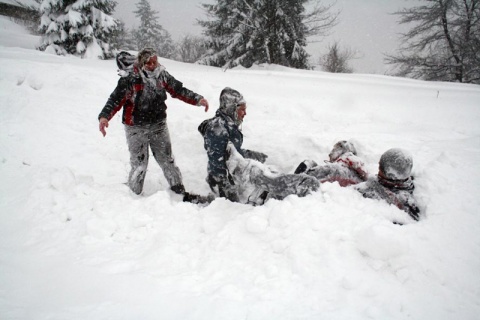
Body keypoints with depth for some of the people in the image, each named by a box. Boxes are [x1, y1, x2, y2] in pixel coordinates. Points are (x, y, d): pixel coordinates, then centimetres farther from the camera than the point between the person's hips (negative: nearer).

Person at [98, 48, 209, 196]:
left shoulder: (162, 75, -2)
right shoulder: (130, 79, -16)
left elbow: (178, 90, 6)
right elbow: (116, 100, -19)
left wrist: (198, 99, -3)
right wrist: (104, 116, -35)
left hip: (158, 125, 4)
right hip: (136, 129, -4)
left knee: (167, 159, 13)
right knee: (139, 164, 1)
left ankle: (179, 190, 27)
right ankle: (134, 194, 23)